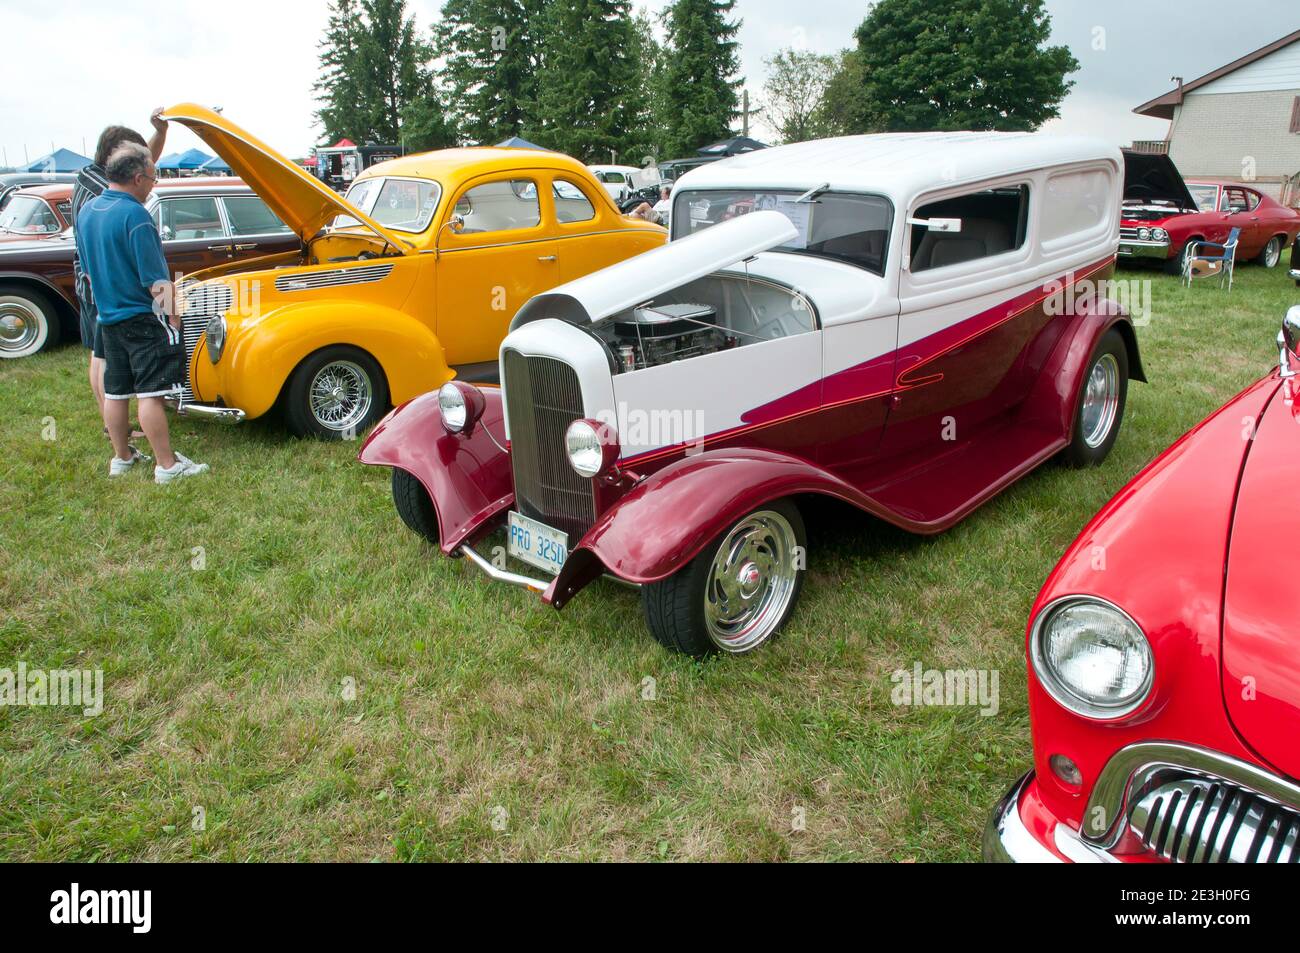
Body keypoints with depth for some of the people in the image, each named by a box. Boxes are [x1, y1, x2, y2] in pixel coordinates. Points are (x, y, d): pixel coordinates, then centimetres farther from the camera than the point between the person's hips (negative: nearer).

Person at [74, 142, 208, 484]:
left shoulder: (86, 211, 8)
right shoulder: (134, 214, -18)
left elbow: (89, 269, 17)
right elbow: (157, 279, -19)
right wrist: (173, 315, -11)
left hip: (108, 317, 8)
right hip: (143, 318, -8)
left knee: (115, 391, 14)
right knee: (150, 393, -6)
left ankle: (122, 457, 25)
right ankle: (167, 465, -2)